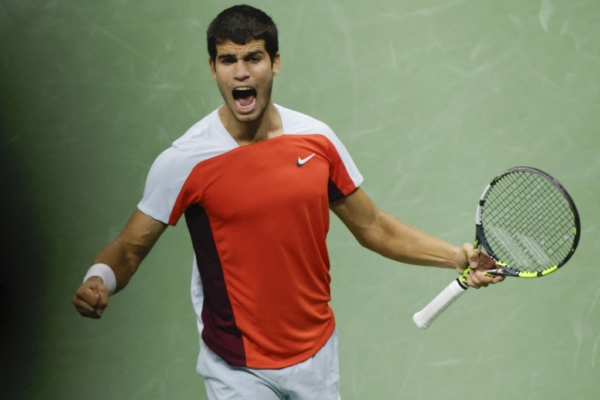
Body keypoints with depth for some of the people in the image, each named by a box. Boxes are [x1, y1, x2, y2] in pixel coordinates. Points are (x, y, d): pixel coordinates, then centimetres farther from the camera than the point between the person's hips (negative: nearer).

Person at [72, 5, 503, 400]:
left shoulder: (318, 139, -4)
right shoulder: (184, 162, -15)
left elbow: (372, 227, 5)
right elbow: (129, 248, -8)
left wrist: (456, 256, -3)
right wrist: (99, 280, -29)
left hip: (319, 353, 4)